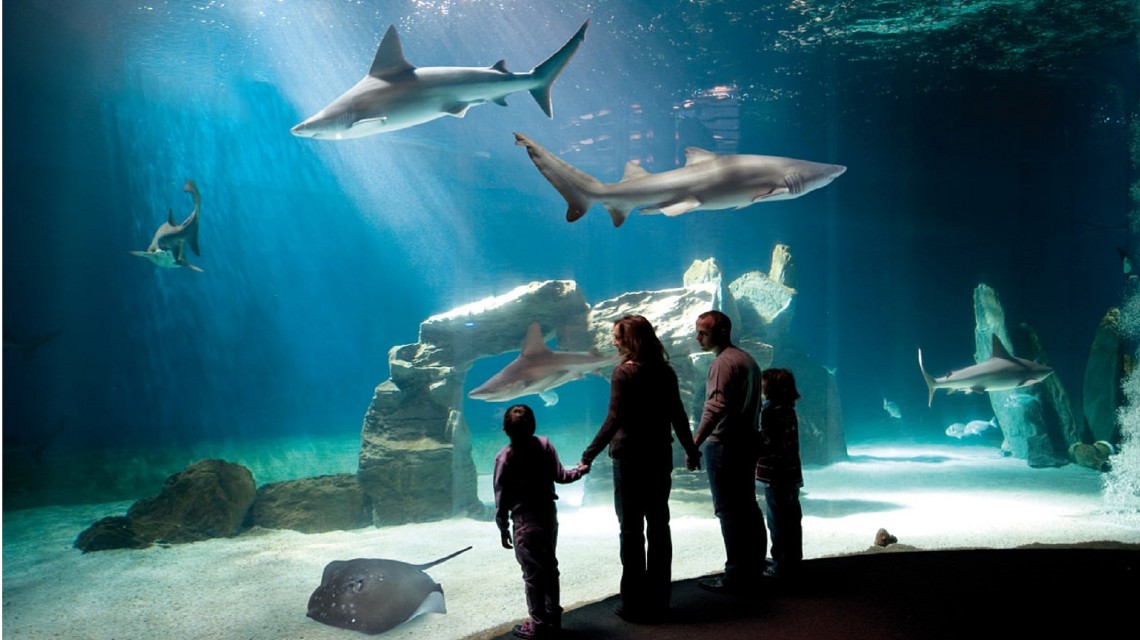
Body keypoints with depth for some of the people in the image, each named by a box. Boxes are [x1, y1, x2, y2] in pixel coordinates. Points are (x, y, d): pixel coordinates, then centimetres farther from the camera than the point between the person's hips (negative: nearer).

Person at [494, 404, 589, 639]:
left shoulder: (505, 457, -13)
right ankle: (553, 618, 25)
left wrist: (503, 528, 0)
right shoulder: (545, 445, -4)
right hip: (549, 515, 5)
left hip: (525, 522, -4)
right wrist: (581, 470, 21)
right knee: (550, 567, 16)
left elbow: (501, 497, -9)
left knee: (533, 573, 3)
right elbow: (560, 476, 2)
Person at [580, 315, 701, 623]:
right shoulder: (665, 371, 5)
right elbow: (678, 416, 9)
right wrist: (691, 451, 20)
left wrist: (589, 455, -18)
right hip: (660, 458, 6)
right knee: (658, 527, 12)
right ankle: (659, 601, 19)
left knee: (631, 529, 2)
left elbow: (614, 420, -19)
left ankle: (636, 604, 6)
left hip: (630, 458, -6)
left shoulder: (625, 372, -13)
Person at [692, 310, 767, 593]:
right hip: (748, 443, 10)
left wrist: (695, 442, -27)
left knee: (729, 510, -4)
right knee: (748, 507, 15)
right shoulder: (747, 359, 15)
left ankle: (735, 576, 1)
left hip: (724, 445, -10)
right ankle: (754, 567, 23)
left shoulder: (723, 362, -15)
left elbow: (715, 407, -26)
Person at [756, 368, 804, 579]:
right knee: (791, 518, 15)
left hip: (776, 476, -9)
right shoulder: (788, 409, 11)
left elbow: (769, 444, -21)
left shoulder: (771, 411, -17)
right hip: (791, 474, 9)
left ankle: (782, 564, 3)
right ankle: (793, 559, 25)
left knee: (778, 521, -2)